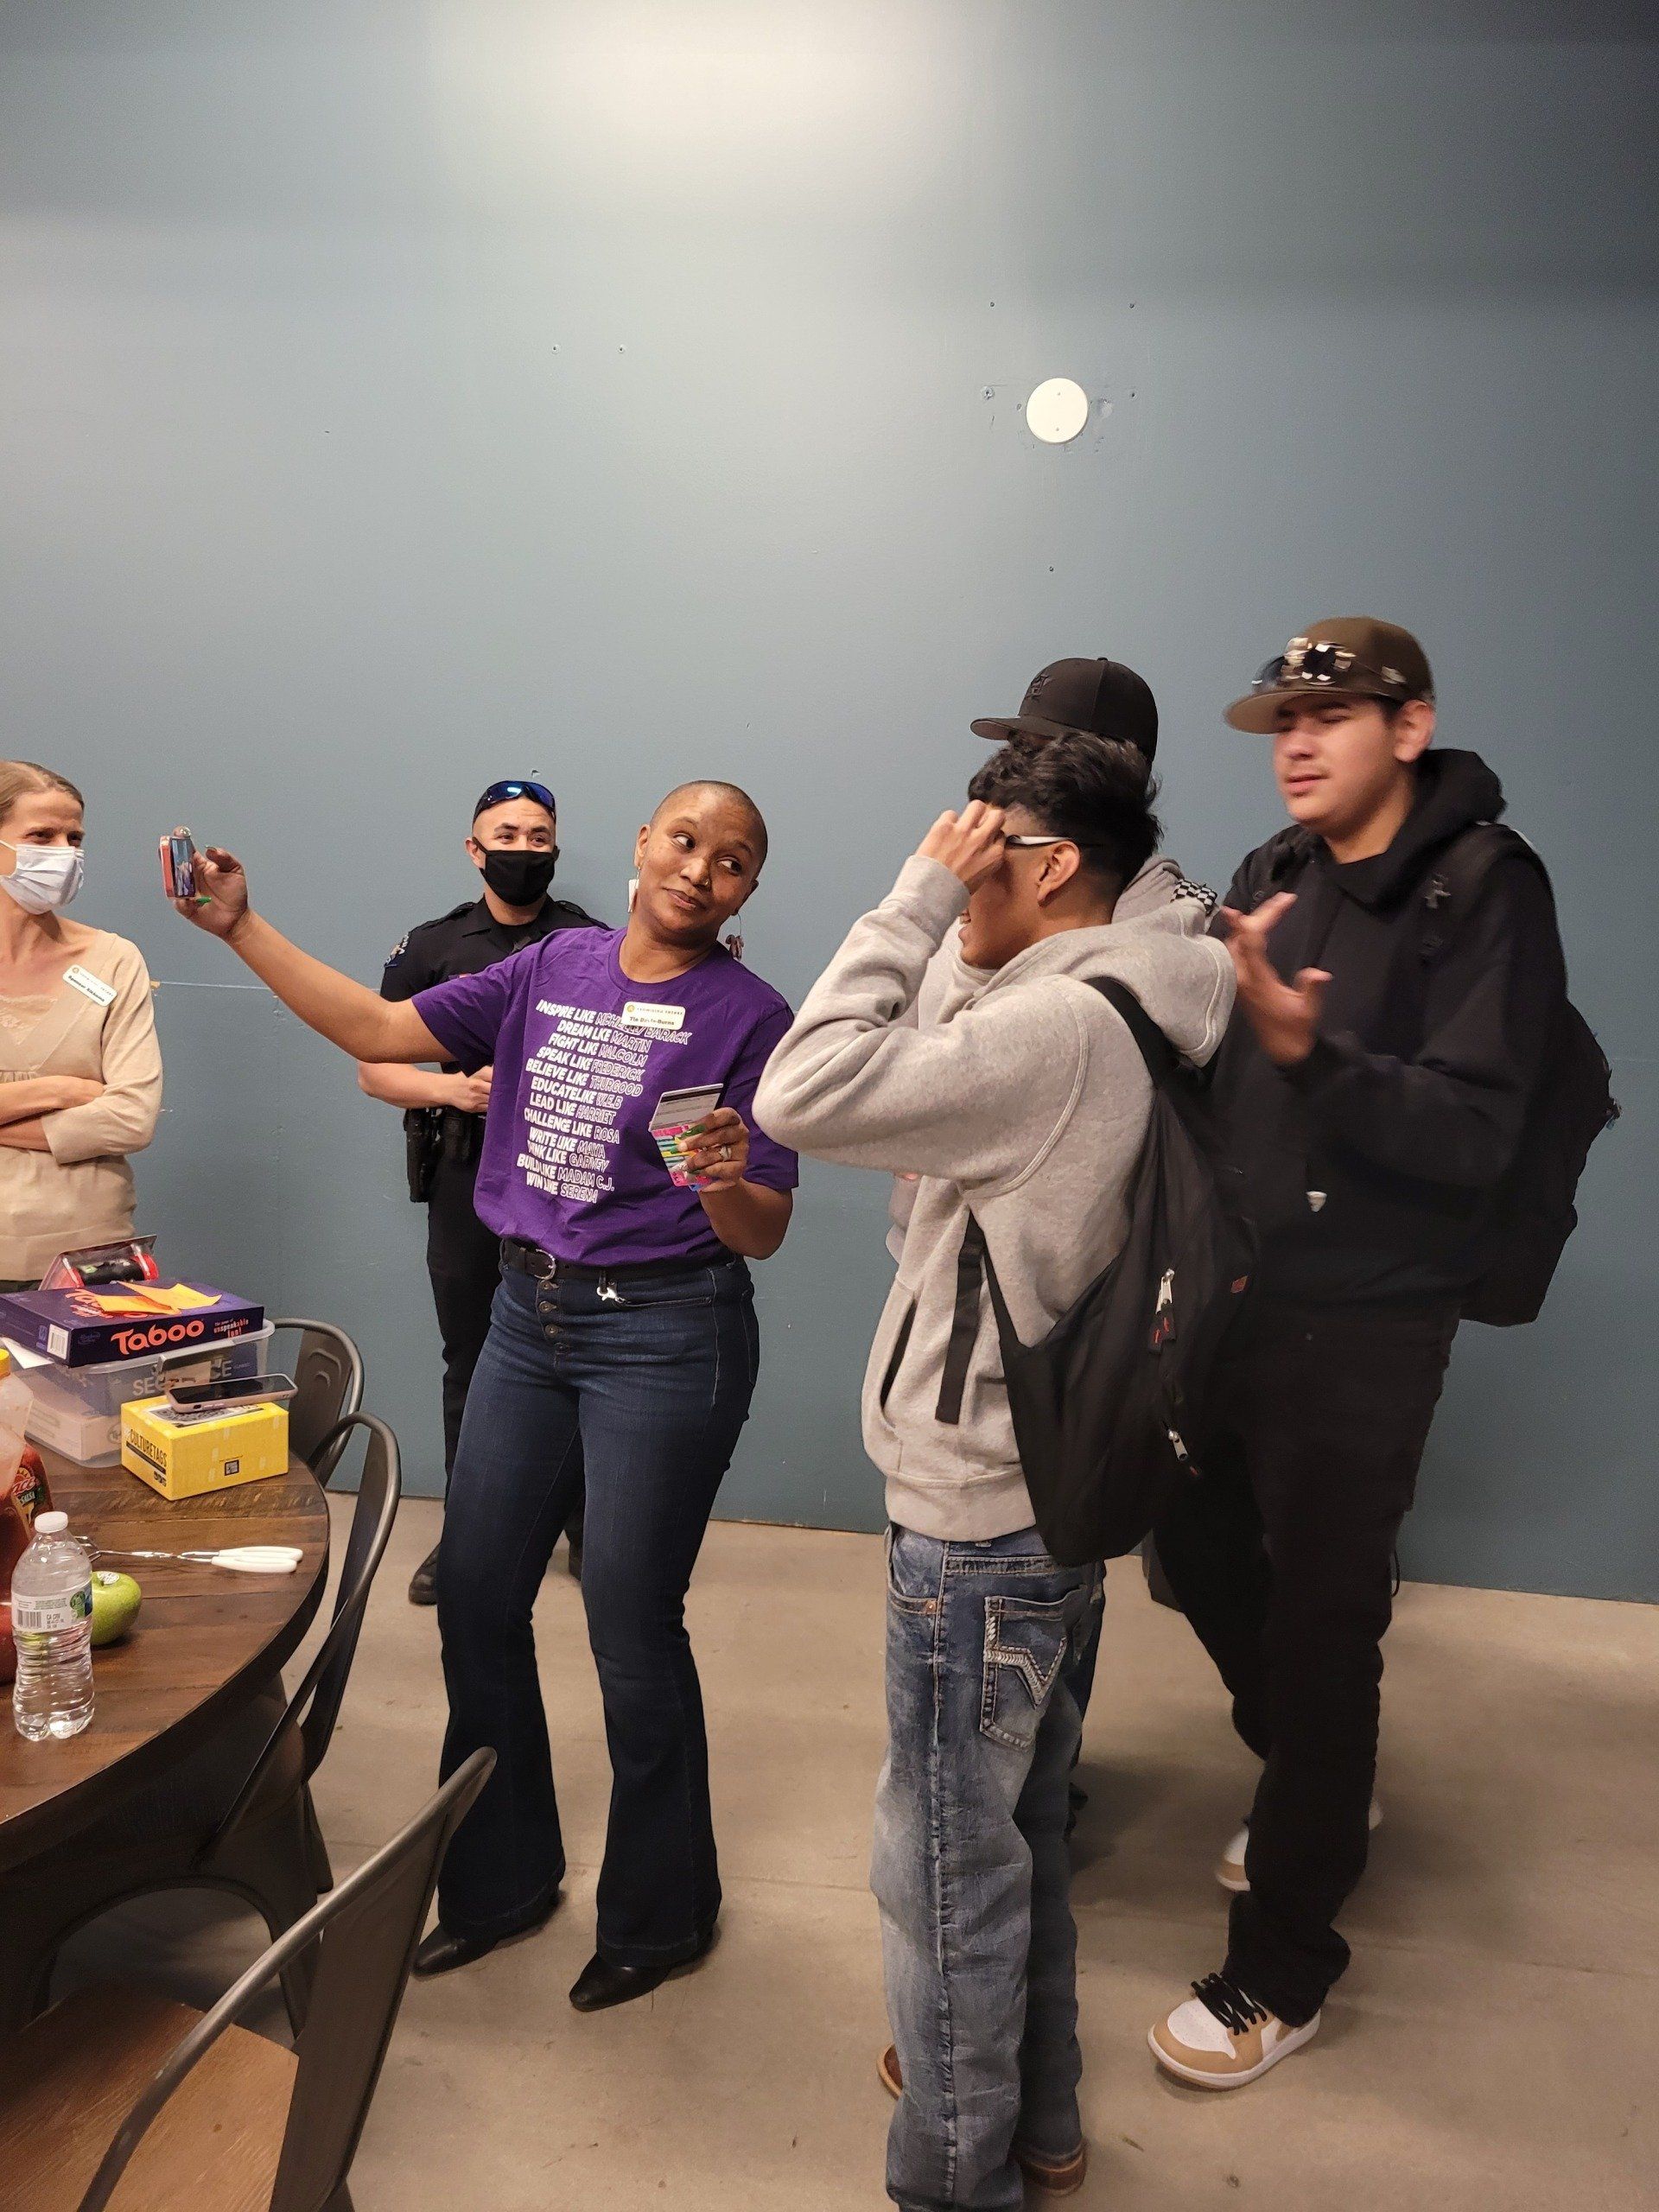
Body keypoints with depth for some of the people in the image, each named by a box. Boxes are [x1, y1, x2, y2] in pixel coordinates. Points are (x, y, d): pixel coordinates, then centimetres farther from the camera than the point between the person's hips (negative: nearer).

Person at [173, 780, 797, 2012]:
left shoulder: (749, 1016, -10)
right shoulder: (555, 967, 4)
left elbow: (766, 1233, -11)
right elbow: (378, 1033, 4)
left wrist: (727, 1185, -33)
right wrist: (243, 927, -1)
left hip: (665, 1336, -5)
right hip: (530, 1315, 6)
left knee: (630, 1628, 4)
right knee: (477, 1599, 14)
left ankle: (662, 1912, 30)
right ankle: (502, 1879, 37)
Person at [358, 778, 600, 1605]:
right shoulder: (432, 947, 7)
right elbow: (373, 1065, 5)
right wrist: (452, 1088, -13)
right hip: (466, 1177, 2)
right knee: (469, 1362, 11)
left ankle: (588, 1531, 18)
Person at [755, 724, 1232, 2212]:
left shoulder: (1055, 1028, -24)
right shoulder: (1128, 1020, 6)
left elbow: (803, 1095, -28)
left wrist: (918, 897, -22)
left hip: (982, 1518, -10)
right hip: (1051, 1490, 10)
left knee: (949, 1864, 8)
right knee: (1023, 1832, 25)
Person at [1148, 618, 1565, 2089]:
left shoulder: (1489, 895, -11)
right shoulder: (1270, 878, 6)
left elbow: (1473, 1134, -21)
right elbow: (1207, 1074, 8)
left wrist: (1299, 1042, -33)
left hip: (1360, 1332, -6)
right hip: (1228, 1297, 6)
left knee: (1320, 1630, 3)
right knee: (1201, 1561, 17)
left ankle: (1282, 1967, 23)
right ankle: (1326, 1789, 46)